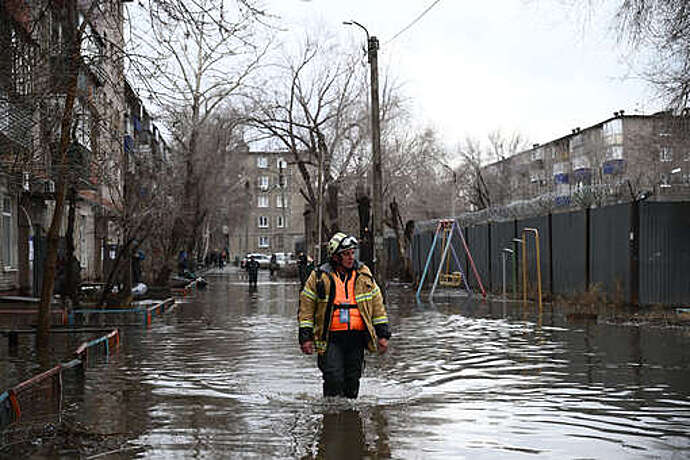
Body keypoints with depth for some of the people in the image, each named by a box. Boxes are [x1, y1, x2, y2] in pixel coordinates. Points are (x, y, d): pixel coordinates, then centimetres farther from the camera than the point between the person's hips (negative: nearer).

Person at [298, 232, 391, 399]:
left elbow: (377, 305, 13)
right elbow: (306, 308, 3)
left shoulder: (364, 274, 9)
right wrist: (305, 337, -2)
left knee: (352, 382, 8)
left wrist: (383, 334, 8)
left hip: (357, 337, 3)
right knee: (334, 379, -12)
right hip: (331, 338, -3)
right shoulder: (319, 277, 0)